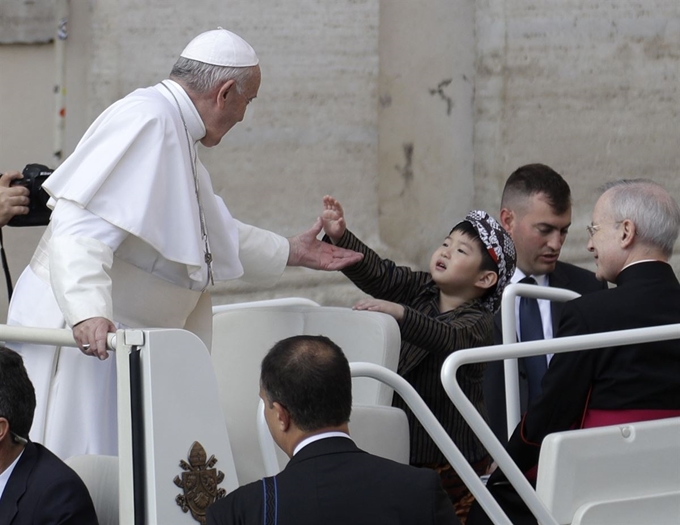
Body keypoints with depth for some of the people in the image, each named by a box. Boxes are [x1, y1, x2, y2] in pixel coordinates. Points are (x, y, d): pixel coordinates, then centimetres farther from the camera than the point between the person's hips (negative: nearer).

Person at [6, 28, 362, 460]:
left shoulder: (176, 132, 17)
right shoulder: (146, 120, -17)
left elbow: (214, 231, 32)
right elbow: (82, 223, -28)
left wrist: (290, 252, 38)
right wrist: (88, 312, -40)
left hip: (124, 334, 11)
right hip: (84, 333, -11)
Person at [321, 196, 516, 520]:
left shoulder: (478, 323, -11)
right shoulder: (420, 289, 9)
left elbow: (445, 338, -32)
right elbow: (376, 273, -4)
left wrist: (399, 313, -46)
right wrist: (340, 237, -20)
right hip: (398, 440, 5)